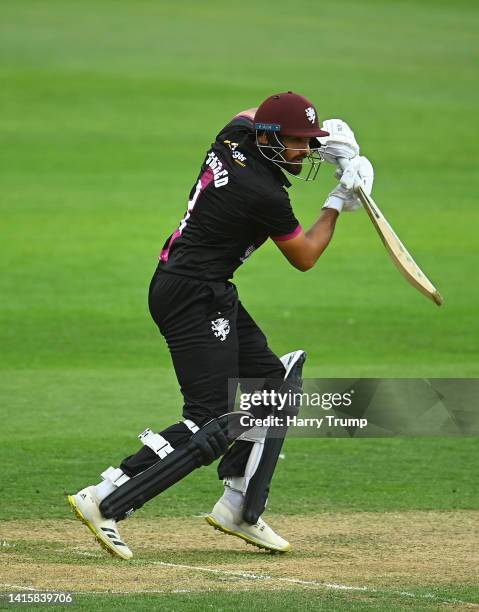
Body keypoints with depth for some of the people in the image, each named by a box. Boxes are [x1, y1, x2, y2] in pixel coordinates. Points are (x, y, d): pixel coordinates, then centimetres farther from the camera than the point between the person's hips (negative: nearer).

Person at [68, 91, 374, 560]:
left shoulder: (237, 133, 1)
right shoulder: (264, 194, -21)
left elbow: (250, 115, 29)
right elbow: (304, 258, -4)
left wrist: (324, 135, 16)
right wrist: (338, 202, 7)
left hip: (212, 295, 11)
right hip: (193, 298, -11)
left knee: (275, 386, 15)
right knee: (212, 424, -14)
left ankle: (238, 508, 19)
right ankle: (104, 503, -17)